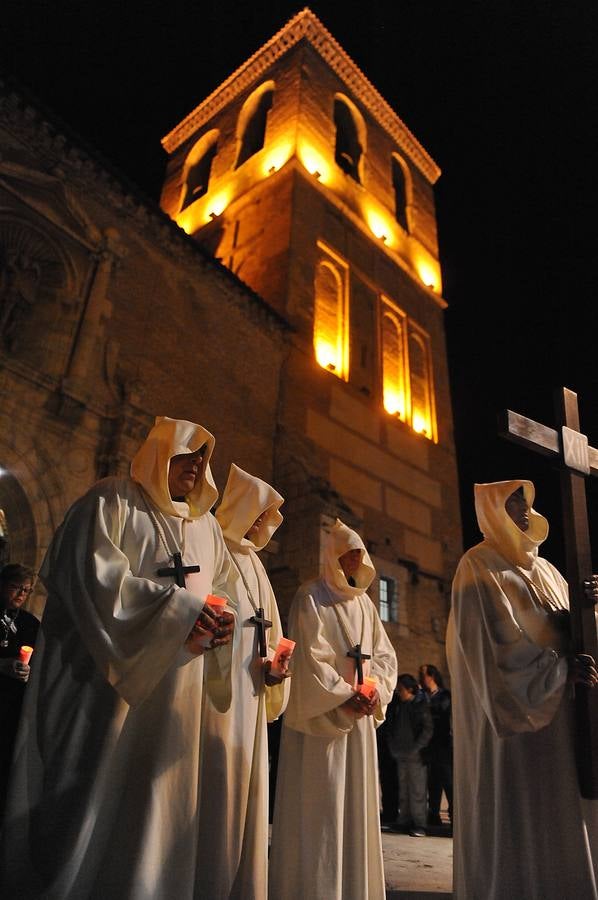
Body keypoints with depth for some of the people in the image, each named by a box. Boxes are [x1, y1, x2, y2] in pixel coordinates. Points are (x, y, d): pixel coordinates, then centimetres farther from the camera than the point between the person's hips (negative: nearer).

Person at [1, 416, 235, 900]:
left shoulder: (206, 526, 15)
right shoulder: (112, 501, -4)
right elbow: (94, 576, -17)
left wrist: (216, 624, -7)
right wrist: (180, 608, -20)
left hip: (172, 690, 6)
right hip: (107, 672, -6)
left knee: (155, 800, 9)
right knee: (93, 794, -1)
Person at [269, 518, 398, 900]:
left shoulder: (365, 603, 15)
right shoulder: (311, 597, -6)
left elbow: (384, 654, 12)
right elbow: (309, 656, -13)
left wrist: (375, 691, -5)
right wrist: (344, 697, -16)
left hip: (359, 715, 7)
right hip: (321, 714, -6)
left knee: (356, 802, 10)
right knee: (321, 802, -4)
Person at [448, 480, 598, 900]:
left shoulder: (543, 568, 17)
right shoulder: (480, 567, -7)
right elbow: (495, 643, -15)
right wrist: (561, 666, -16)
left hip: (558, 713, 8)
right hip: (514, 710, -7)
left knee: (563, 816, 8)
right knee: (520, 820, -4)